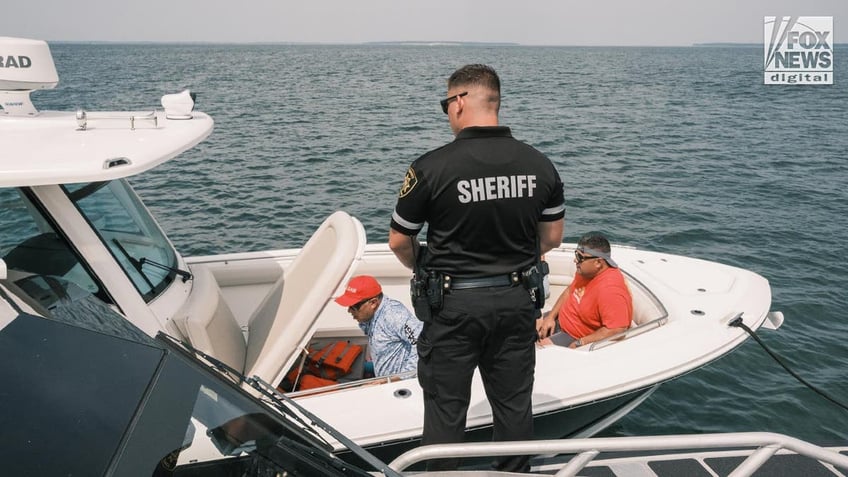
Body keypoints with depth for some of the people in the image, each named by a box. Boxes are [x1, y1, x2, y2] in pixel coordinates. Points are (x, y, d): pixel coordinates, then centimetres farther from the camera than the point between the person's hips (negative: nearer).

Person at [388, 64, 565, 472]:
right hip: (517, 301, 4)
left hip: (453, 304, -4)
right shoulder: (540, 164, -3)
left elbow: (399, 242, -6)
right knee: (514, 404, 19)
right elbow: (552, 238, 7)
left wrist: (424, 269, 14)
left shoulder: (431, 167, -16)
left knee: (446, 408, 13)